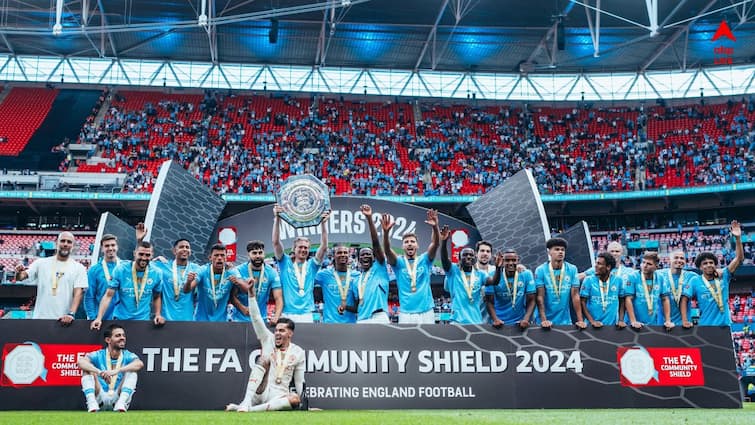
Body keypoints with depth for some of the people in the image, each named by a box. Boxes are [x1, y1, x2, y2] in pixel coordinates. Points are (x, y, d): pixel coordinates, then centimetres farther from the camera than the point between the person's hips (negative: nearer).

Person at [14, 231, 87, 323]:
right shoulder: (41, 263, 7)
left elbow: (78, 293, -6)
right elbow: (21, 277, 3)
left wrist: (71, 314, -21)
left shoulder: (79, 268, 2)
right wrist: (19, 273, -22)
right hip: (40, 318, 1)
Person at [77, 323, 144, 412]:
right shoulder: (98, 355, 0)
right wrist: (100, 372, -41)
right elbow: (80, 362, -22)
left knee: (132, 370, -19)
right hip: (100, 398, 0)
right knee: (87, 369, -15)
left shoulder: (128, 356, -1)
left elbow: (140, 364, -25)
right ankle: (92, 403, -32)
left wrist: (116, 371, -41)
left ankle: (121, 404, -36)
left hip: (118, 397, 0)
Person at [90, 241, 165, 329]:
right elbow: (108, 295, -10)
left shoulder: (156, 274, -4)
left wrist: (158, 315, -5)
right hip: (120, 319, -1)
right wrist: (99, 318, -19)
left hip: (143, 320, 1)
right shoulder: (120, 270, -9)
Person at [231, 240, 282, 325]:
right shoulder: (238, 271, -6)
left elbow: (278, 298, -8)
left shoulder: (272, 273, -3)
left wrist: (276, 316, -27)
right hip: (240, 319, -1)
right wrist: (243, 309, -25)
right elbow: (232, 296, -5)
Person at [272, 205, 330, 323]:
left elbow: (324, 247, 1)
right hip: (287, 314, -1)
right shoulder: (285, 263, 8)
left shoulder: (312, 265, 12)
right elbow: (276, 242, -2)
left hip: (306, 315, 2)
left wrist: (323, 223, -9)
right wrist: (277, 218, -12)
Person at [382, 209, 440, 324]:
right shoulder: (398, 262, 5)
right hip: (406, 313, -1)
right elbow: (387, 250, -14)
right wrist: (386, 232, -34)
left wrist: (435, 227, -30)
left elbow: (435, 244, -10)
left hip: (426, 312, 1)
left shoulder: (425, 260, 7)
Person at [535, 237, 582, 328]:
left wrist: (580, 320, -9)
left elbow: (575, 295, -3)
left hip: (565, 320, 2)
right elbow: (540, 296, -10)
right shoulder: (540, 270, -7)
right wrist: (543, 320, -19)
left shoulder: (572, 269, -2)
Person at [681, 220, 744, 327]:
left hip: (724, 325, 2)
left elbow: (739, 258, -1)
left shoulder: (723, 276, 3)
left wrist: (738, 238, -12)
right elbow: (684, 299, -3)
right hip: (705, 326, -2)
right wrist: (684, 320, -13)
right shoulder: (695, 282, -2)